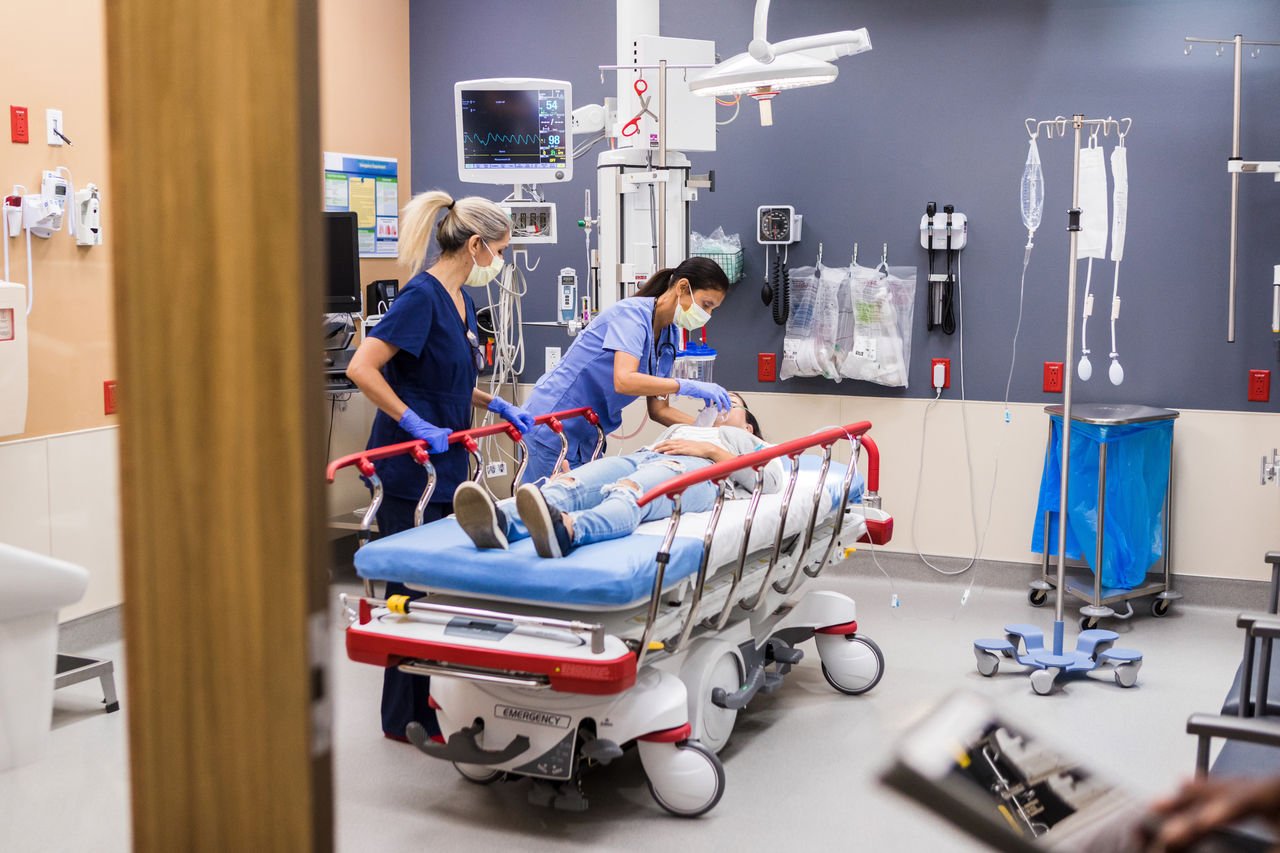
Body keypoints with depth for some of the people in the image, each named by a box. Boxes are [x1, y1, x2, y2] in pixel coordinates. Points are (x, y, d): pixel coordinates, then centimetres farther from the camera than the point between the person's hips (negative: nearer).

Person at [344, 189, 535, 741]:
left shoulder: (461, 300, 12)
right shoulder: (422, 297, -18)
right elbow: (361, 368, -24)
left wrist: (496, 405, 11)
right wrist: (415, 423, -22)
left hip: (444, 466, 9)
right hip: (410, 472, -9)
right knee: (412, 590, -1)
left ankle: (431, 702, 27)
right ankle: (406, 718, 11)